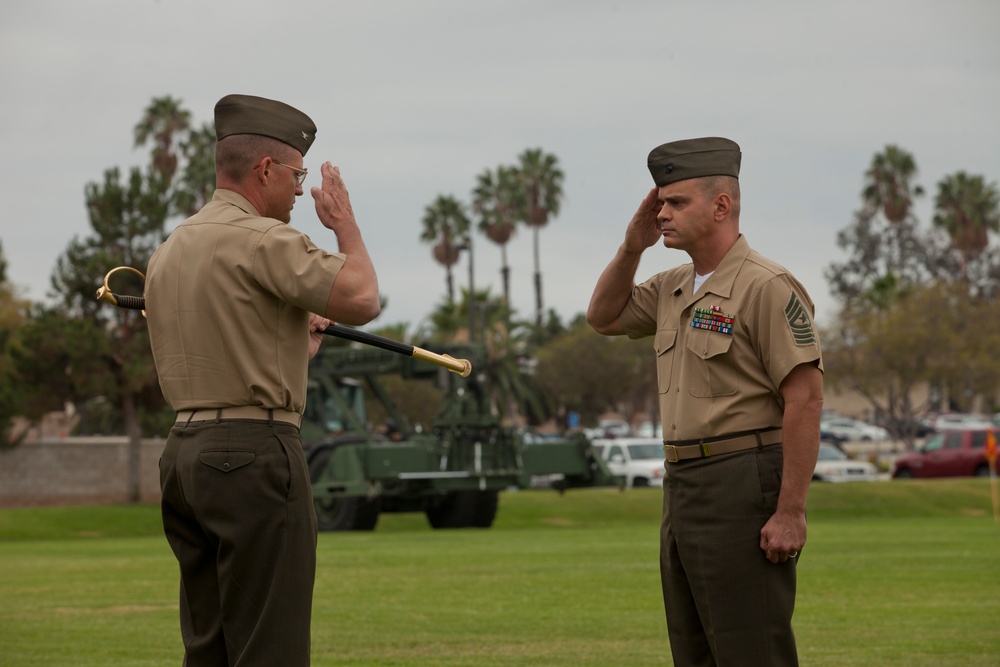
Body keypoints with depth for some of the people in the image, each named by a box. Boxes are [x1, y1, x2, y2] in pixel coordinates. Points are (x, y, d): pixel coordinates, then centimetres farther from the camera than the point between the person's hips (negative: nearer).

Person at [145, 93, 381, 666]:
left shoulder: (170, 250, 17)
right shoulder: (260, 239, -12)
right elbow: (361, 300, -19)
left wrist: (298, 344, 29)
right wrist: (346, 226, -2)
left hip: (184, 448, 9)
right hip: (254, 451, -9)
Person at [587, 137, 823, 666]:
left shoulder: (765, 286, -13)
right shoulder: (673, 288, 14)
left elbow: (806, 397, -18)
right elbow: (603, 317, 27)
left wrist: (791, 511, -21)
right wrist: (632, 247, 9)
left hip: (742, 484, -9)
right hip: (681, 484, 9)